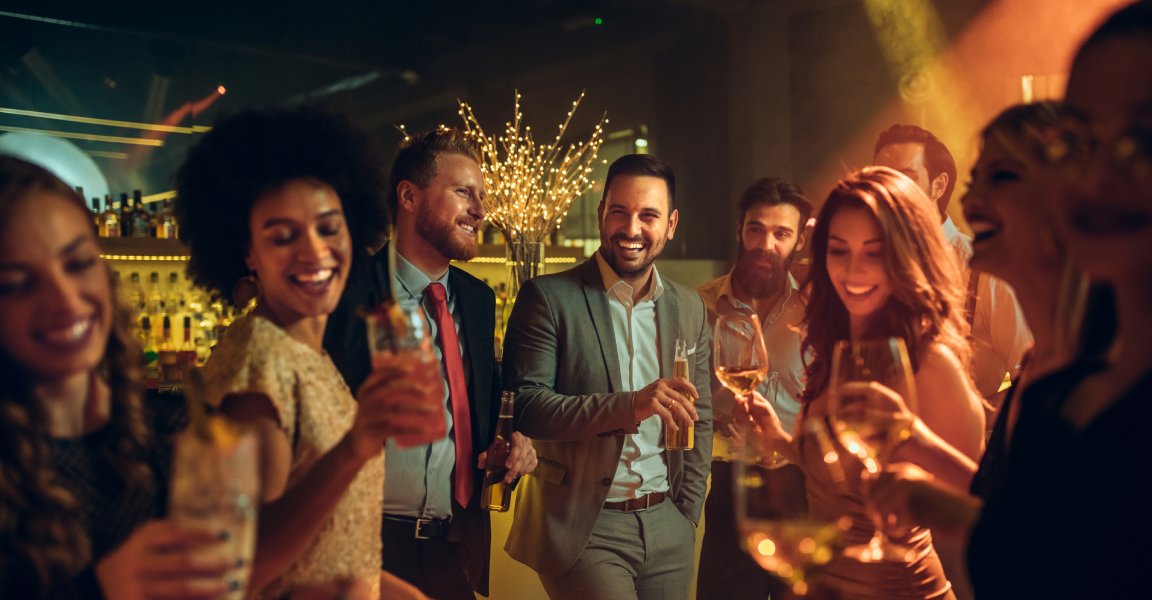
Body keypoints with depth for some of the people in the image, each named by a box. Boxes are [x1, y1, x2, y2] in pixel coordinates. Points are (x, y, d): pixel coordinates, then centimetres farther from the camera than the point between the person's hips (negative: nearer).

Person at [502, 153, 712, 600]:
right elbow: (524, 406, -15)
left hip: (668, 527, 5)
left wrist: (687, 513, 7)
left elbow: (700, 419, 14)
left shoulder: (689, 308, 8)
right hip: (584, 528, -4)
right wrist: (628, 405, -26)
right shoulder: (548, 298, -7)